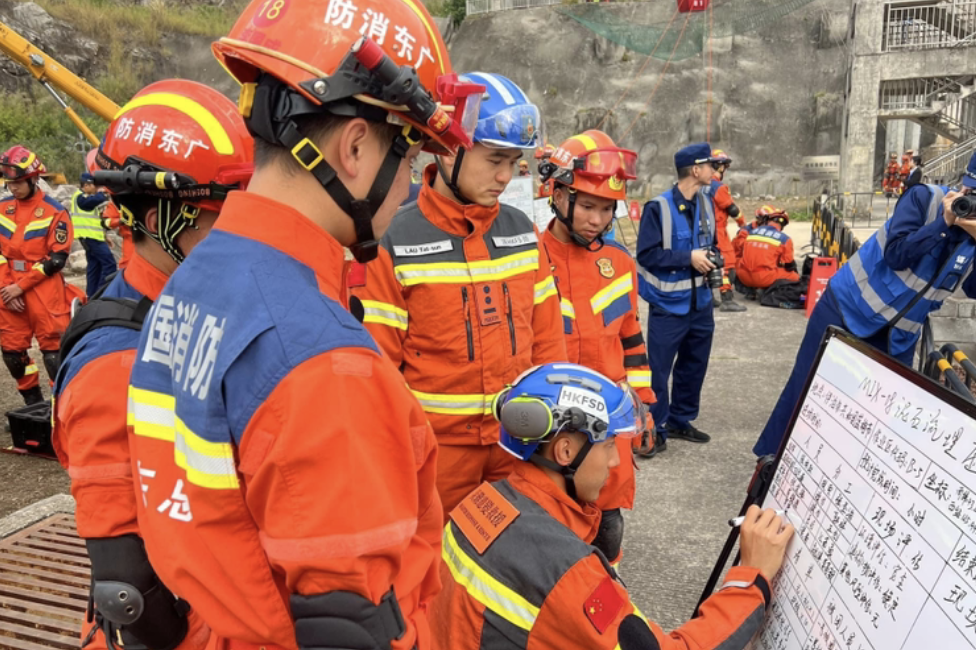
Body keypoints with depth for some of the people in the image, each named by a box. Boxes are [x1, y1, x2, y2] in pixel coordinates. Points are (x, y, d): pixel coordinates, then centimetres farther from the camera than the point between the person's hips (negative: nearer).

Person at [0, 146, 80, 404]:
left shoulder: (54, 212, -6)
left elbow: (57, 258, -10)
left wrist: (21, 286, -12)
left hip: (43, 289, -5)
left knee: (52, 347, -5)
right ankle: (34, 402, 26)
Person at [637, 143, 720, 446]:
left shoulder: (707, 202, 4)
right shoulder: (659, 207, -17)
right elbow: (647, 253, -18)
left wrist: (710, 259, -2)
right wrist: (688, 258, -19)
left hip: (700, 302, 7)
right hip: (668, 304, -7)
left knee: (694, 366, 16)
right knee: (658, 369, -1)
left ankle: (680, 420, 32)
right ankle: (654, 429, 13)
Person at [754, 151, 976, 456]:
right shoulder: (925, 198, -13)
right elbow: (896, 255, -20)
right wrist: (943, 222, -26)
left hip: (898, 334, 4)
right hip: (848, 307, -4)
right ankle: (773, 459, 13)